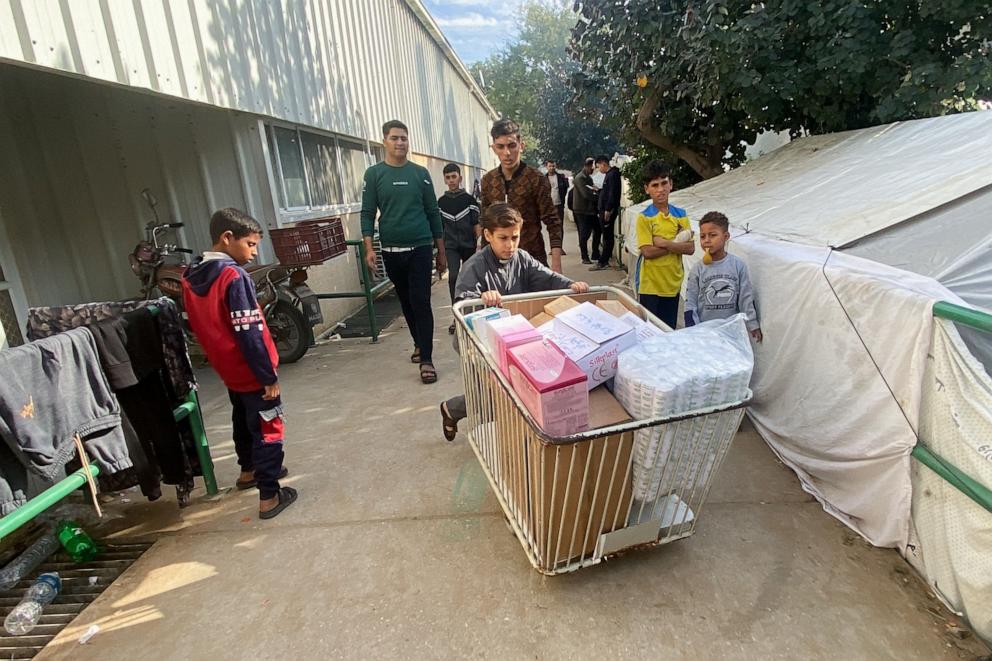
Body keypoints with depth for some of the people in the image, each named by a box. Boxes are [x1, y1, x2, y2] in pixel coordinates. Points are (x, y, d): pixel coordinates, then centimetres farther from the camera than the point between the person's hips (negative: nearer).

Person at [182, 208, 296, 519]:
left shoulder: (191, 276, 3)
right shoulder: (233, 276, -22)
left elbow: (201, 326, 11)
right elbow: (249, 333, -25)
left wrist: (219, 358, 20)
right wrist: (269, 376, -19)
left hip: (229, 371, 8)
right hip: (253, 374, -8)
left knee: (243, 421, 26)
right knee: (267, 430, 3)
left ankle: (249, 471, 45)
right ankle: (269, 496, 10)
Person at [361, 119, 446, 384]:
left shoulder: (420, 173, 5)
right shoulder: (374, 174, 4)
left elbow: (433, 213, 7)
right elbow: (367, 214, 1)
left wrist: (441, 251, 6)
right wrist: (369, 248, -11)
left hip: (420, 248, -1)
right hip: (391, 251, 2)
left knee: (421, 302, -7)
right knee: (406, 302, 12)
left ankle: (426, 359, -4)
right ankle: (419, 344, 31)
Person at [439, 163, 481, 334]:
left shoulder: (469, 199, -1)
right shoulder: (441, 202, 6)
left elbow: (477, 224, -1)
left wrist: (479, 242, -10)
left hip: (469, 245, -1)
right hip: (451, 246, 1)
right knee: (453, 277, -14)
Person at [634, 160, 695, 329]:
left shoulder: (680, 214, 5)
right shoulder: (644, 217, -7)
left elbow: (690, 248, -4)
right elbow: (648, 252, -16)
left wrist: (664, 243, -14)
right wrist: (677, 243, -12)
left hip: (673, 283, 4)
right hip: (650, 285, -4)